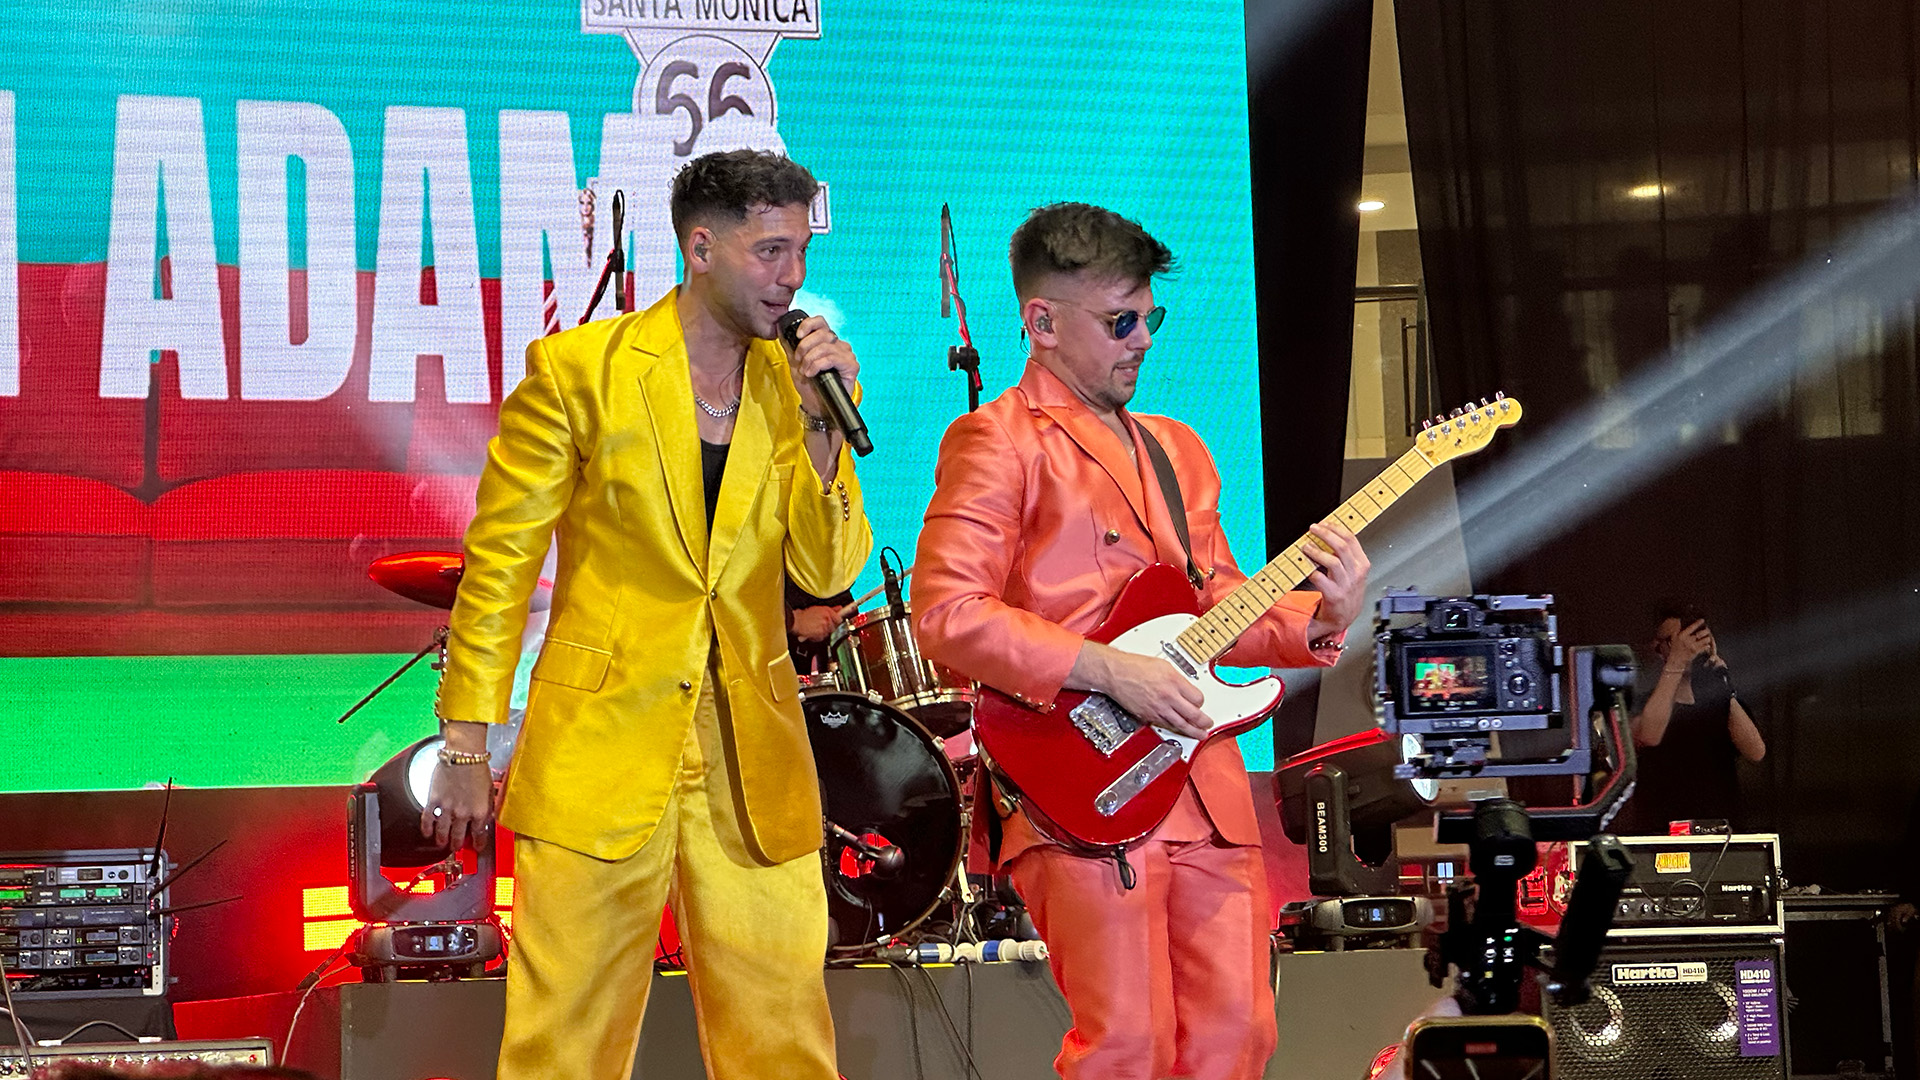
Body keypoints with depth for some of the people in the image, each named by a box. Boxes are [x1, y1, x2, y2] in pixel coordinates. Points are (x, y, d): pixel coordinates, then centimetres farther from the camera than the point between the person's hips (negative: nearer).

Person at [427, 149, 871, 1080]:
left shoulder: (798, 383, 9)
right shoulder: (578, 368, -3)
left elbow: (829, 572, 2)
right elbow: (498, 565, -2)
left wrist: (820, 425, -10)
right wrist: (464, 747, -5)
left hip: (753, 758, 4)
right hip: (599, 749, -3)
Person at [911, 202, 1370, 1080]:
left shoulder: (1177, 450, 22)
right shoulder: (999, 442, -3)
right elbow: (944, 612, -14)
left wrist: (1316, 619, 3)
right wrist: (1109, 670, -16)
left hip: (1203, 784, 7)